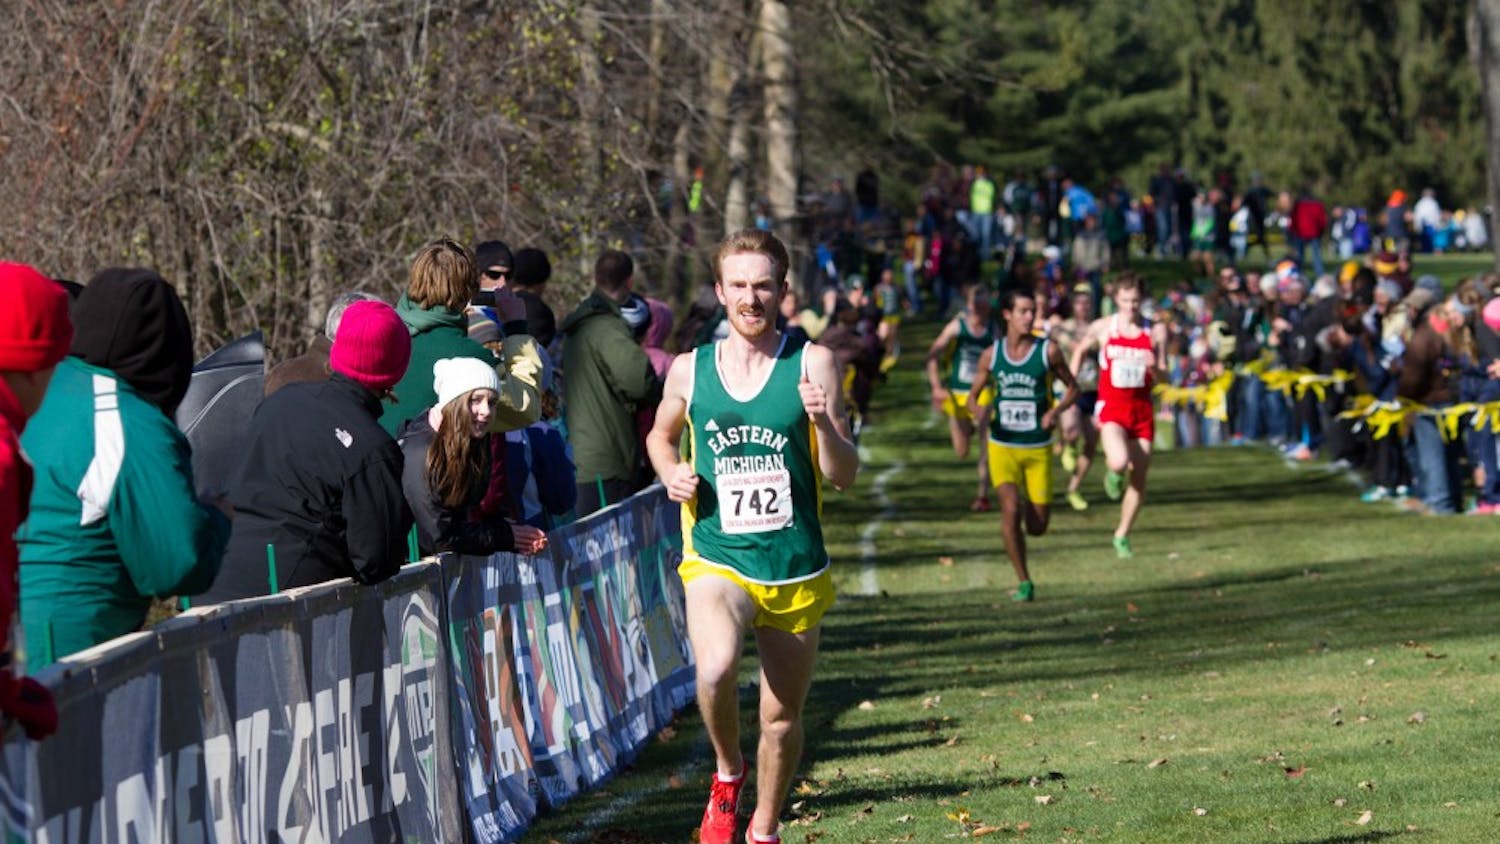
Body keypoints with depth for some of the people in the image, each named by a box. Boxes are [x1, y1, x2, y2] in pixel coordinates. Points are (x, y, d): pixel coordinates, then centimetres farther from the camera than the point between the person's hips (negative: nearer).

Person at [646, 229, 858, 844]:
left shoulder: (811, 364, -3)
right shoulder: (689, 371, 2)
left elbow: (845, 476, -5)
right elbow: (661, 436, 23)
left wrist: (823, 423, -24)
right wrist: (672, 475, 1)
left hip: (796, 567, 1)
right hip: (717, 559, -1)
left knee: (782, 715, 12)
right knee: (715, 670, -30)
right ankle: (728, 771, -1)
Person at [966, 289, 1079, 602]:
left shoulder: (1048, 350, -5)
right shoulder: (991, 355, -1)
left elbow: (1072, 388, 5)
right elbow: (973, 395, 9)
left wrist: (1056, 411, -15)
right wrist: (978, 412, -15)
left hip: (1038, 448, 0)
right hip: (1002, 447, 0)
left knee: (1037, 526, 1)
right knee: (1010, 509, -20)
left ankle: (1029, 506, 40)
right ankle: (1024, 582, -9)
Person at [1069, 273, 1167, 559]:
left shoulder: (1154, 333, 2)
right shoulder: (1102, 328, 0)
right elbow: (1080, 351, 18)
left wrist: (1155, 367, -18)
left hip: (1142, 409, 2)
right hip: (1111, 407, -2)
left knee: (1139, 478, 3)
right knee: (1119, 462, -27)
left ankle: (1122, 536, 20)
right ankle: (1113, 476, 12)